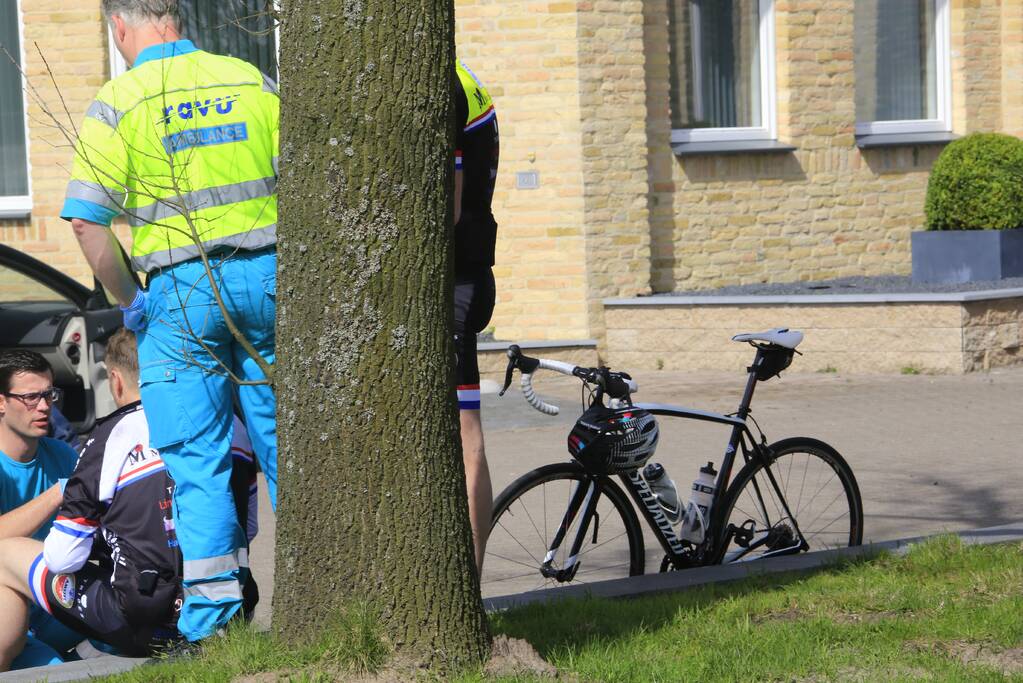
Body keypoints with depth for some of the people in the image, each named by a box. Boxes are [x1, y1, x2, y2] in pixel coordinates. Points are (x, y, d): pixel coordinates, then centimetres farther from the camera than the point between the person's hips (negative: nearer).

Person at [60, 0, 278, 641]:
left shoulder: (120, 103, -5)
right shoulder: (252, 81, 6)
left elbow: (88, 222, -11)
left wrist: (128, 299, 0)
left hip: (181, 291, -3)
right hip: (266, 276, 3)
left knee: (196, 457, 3)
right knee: (282, 441, 13)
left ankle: (214, 602, 1)